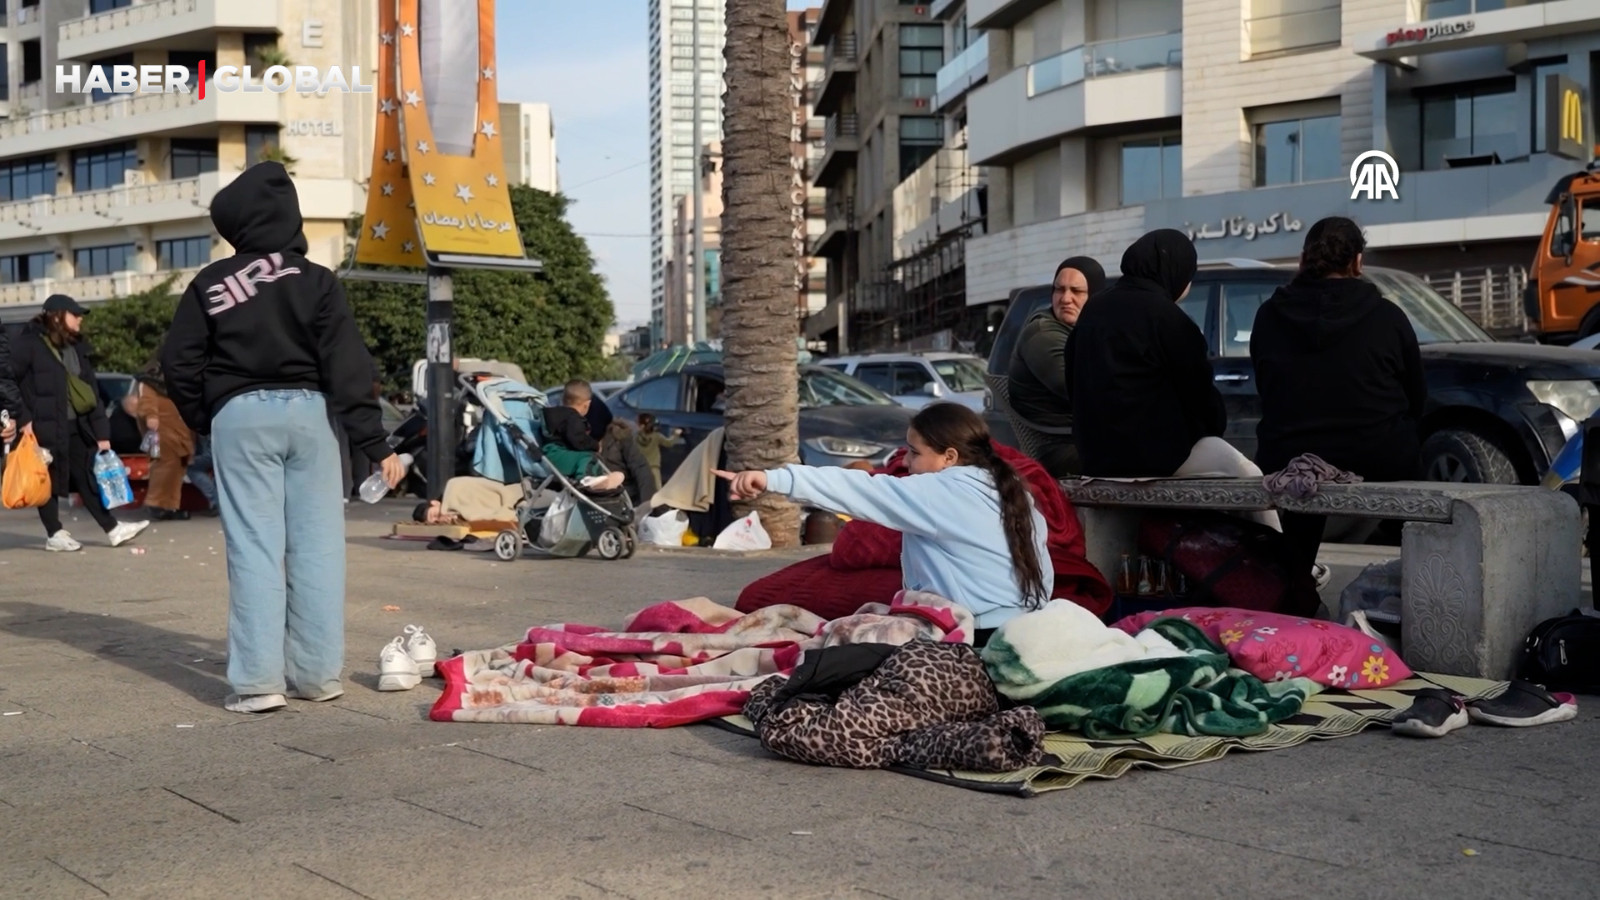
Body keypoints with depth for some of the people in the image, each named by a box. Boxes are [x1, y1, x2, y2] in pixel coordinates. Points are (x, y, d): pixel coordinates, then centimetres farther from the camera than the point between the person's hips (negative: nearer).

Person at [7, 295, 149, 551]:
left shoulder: (78, 347, 14)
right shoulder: (28, 343, -8)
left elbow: (91, 393, 13)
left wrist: (102, 432, 9)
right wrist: (23, 418, -19)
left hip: (77, 425, 7)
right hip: (45, 426, -7)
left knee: (88, 477, 8)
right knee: (48, 480, 2)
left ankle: (113, 529, 8)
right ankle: (54, 534, 10)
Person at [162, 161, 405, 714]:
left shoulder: (210, 285, 4)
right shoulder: (314, 280, 0)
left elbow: (179, 362, 4)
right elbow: (348, 366, -4)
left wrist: (202, 420, 19)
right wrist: (375, 444, -3)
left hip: (239, 417, 0)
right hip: (306, 411, 0)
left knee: (255, 546, 0)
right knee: (316, 545, 4)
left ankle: (259, 679, -4)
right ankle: (318, 673, 8)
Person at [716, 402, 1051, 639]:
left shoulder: (941, 494, -11)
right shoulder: (1010, 491, 12)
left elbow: (862, 489, -17)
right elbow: (1042, 573, 13)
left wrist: (774, 479, -21)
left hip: (980, 640, -9)